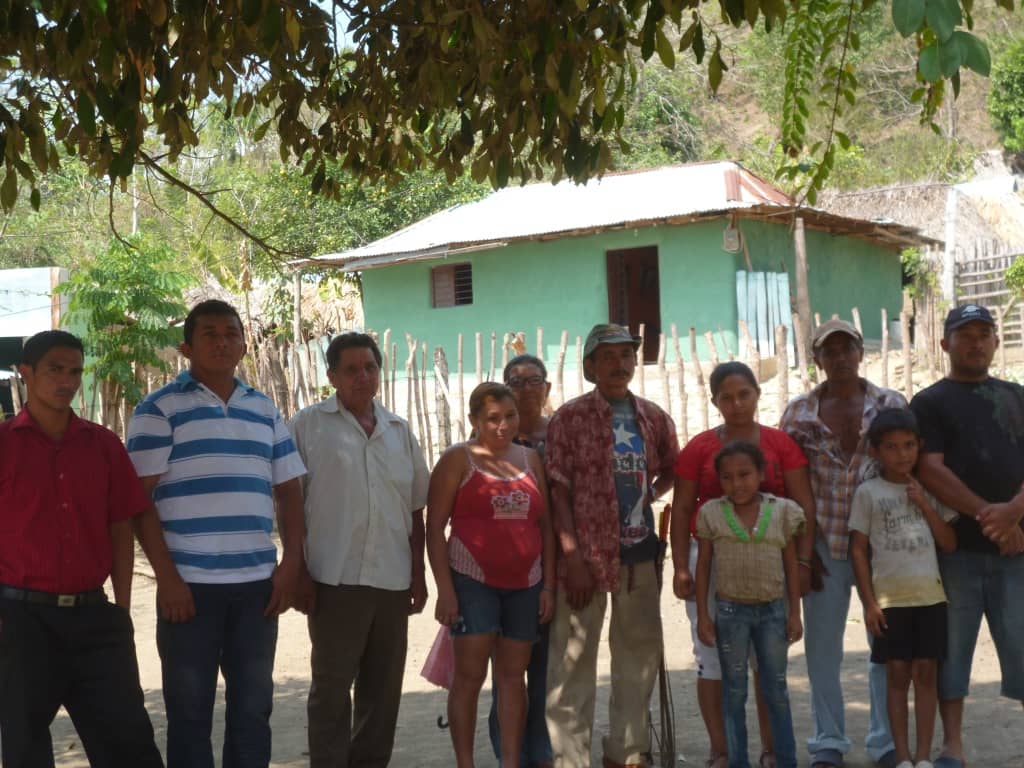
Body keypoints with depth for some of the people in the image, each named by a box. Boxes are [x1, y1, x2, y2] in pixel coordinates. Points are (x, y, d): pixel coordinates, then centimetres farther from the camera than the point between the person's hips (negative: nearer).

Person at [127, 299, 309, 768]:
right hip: (190, 584, -4)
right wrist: (166, 576, -12)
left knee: (253, 705, 10)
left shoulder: (264, 410, 13)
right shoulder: (159, 409, -1)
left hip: (259, 582, 4)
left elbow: (289, 492, 15)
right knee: (190, 709, 4)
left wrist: (293, 565, 4)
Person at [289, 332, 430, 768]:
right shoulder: (309, 426, 0)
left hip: (393, 579, 5)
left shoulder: (399, 430, 13)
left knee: (383, 686, 11)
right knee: (332, 686, 2)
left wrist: (419, 572, 11)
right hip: (336, 577, -4)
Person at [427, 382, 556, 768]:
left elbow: (544, 525, 13)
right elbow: (435, 526, -6)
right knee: (469, 676, -3)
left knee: (513, 677, 8)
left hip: (523, 583, 4)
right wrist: (445, 589, -12)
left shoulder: (530, 458, 11)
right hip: (473, 581, -4)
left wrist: (548, 584, 6)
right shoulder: (458, 459, -2)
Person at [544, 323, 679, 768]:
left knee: (640, 653, 12)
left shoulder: (654, 418, 9)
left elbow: (671, 469, 24)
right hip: (587, 554, -5)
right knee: (573, 660, -2)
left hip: (640, 552, 5)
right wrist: (572, 554, -14)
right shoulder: (569, 418, -3)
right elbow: (558, 490, -7)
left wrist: (651, 494, 5)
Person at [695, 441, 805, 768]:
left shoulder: (782, 511, 0)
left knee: (776, 691, 8)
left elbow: (791, 564, 4)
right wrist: (703, 614, -1)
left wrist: (794, 612, 1)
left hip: (773, 609, 0)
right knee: (734, 691, 7)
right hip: (731, 609, 0)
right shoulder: (712, 514, -1)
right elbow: (703, 565, 2)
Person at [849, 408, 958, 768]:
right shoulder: (868, 492, 0)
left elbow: (950, 543, 5)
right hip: (889, 599, -2)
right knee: (897, 674, 1)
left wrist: (924, 504, -5)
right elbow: (859, 550, 0)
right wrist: (869, 602, -5)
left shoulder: (929, 489, 8)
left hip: (930, 596, 2)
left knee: (926, 672, 2)